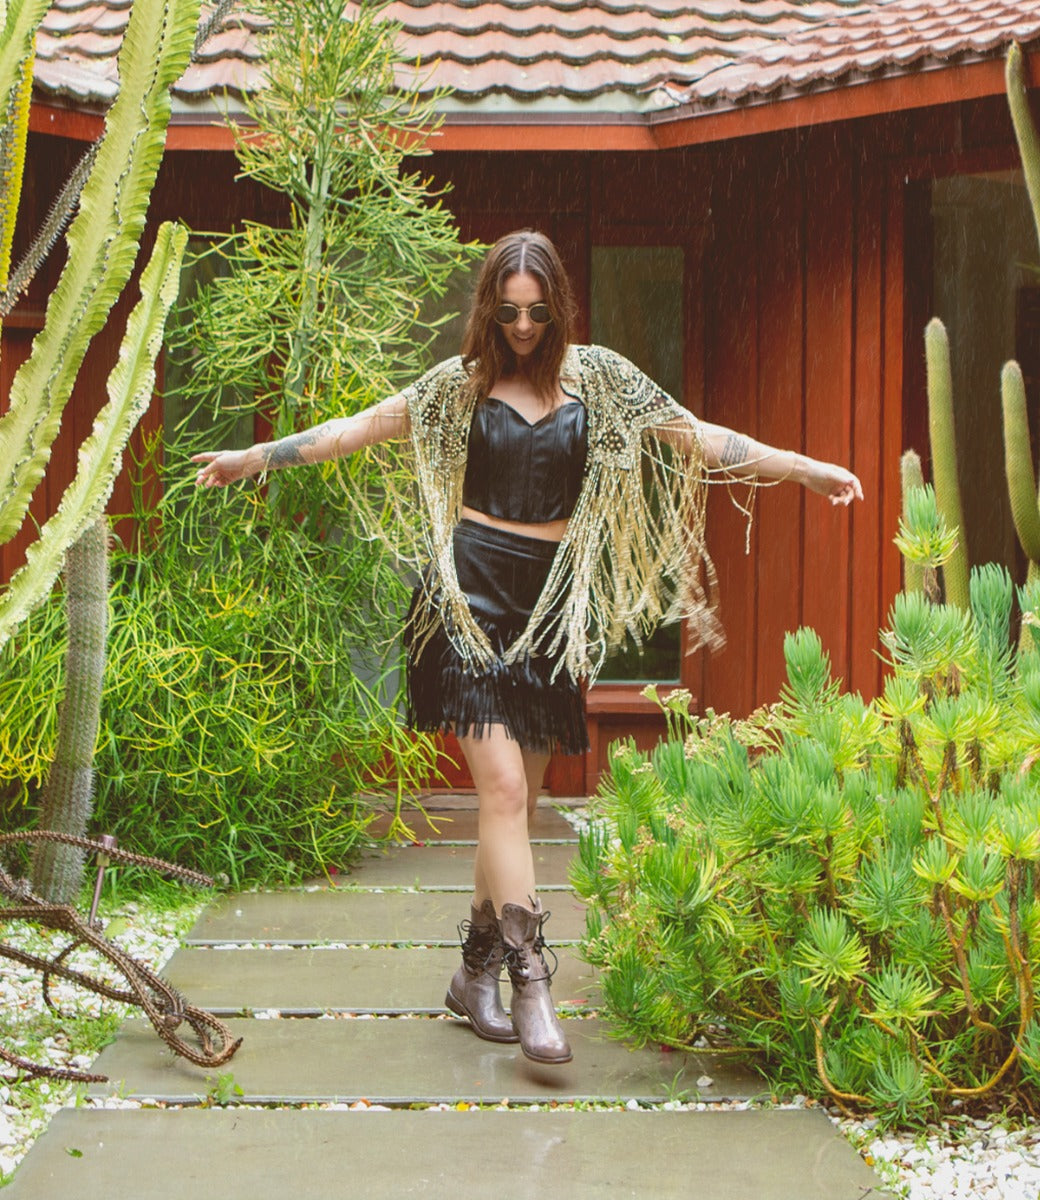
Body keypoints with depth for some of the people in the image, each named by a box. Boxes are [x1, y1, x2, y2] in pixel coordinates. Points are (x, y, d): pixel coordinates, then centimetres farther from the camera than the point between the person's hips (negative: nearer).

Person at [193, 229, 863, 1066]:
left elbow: (694, 438, 7)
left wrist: (803, 468, 2)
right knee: (503, 787, -13)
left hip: (553, 600, 2)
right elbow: (358, 430, 11)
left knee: (518, 800, 6)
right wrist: (252, 458, 11)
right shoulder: (461, 384, 6)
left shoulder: (598, 378, 7)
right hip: (472, 593, -2)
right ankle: (529, 981, -14)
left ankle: (475, 973, 19)